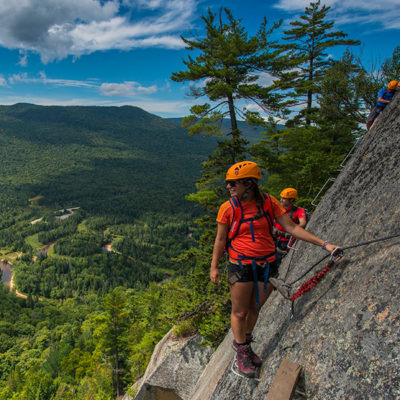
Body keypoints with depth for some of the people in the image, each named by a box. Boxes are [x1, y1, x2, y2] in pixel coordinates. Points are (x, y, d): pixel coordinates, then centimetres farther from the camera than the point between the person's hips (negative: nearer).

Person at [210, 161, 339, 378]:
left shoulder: (268, 202, -4)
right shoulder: (228, 208, -9)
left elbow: (291, 227, -2)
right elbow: (220, 240, 0)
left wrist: (323, 244, -7)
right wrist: (214, 267, 3)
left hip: (267, 265, 3)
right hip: (241, 266, -2)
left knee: (254, 308, 17)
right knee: (240, 312, 6)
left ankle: (245, 342, 41)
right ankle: (241, 351, 30)